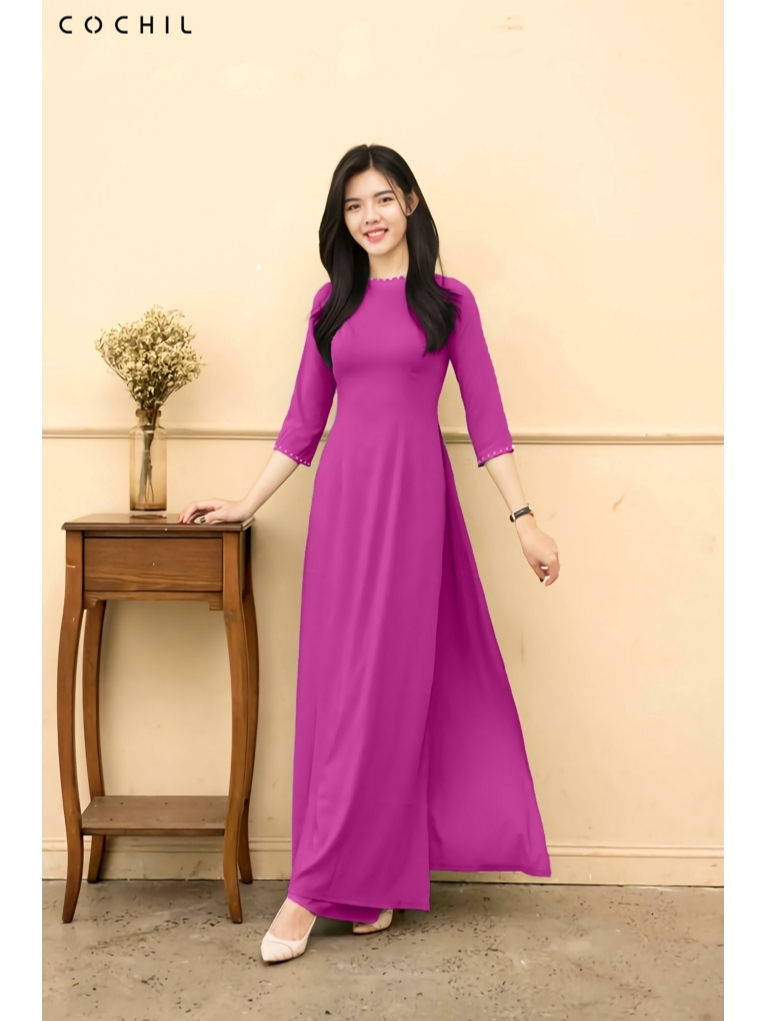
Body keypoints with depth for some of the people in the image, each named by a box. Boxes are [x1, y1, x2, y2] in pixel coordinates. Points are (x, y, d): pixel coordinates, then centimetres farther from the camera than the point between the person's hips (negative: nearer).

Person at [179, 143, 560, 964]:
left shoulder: (448, 300, 4)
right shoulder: (332, 303, 12)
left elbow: (484, 415, 2)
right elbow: (303, 419, 14)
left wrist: (524, 518, -4)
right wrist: (246, 503, 10)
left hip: (414, 495, -3)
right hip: (342, 496, 3)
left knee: (387, 681, -3)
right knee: (338, 683, 2)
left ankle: (319, 887, 6)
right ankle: (379, 877, 15)